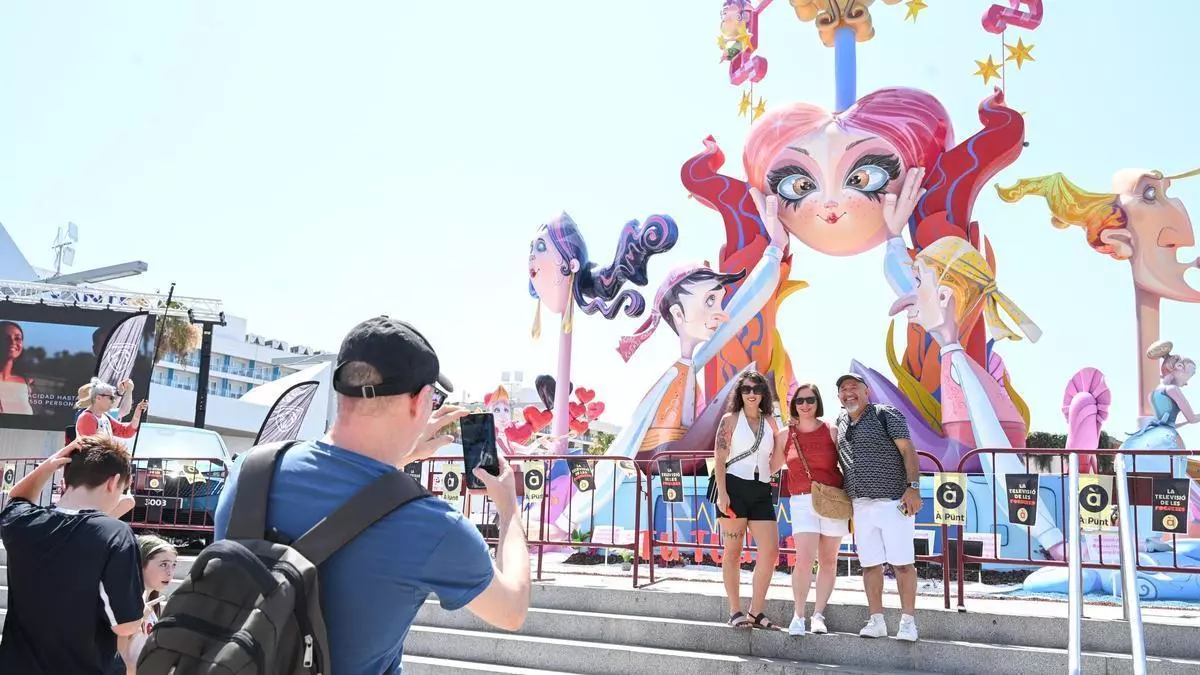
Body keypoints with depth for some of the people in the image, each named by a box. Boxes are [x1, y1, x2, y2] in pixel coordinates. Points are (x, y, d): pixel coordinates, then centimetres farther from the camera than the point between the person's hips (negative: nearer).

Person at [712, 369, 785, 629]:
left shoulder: (770, 422, 14)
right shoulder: (730, 420, 3)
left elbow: (774, 466, 15)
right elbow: (720, 459, -3)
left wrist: (782, 440, -1)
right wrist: (722, 492, -14)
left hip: (761, 491, 4)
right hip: (734, 487, -4)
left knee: (771, 551, -4)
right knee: (733, 551, 0)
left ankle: (756, 611, 5)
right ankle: (735, 611, 8)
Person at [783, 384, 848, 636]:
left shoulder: (831, 432, 4)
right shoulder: (786, 434, 6)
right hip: (802, 502, -1)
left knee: (828, 561, 5)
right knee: (804, 559, -14)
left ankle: (818, 614, 16)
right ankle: (798, 615, -2)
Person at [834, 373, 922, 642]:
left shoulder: (885, 414, 0)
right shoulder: (840, 423, 16)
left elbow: (907, 450, -6)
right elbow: (837, 461, 27)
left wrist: (913, 486, -16)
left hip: (894, 500, -5)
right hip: (861, 505, 5)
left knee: (902, 563, -4)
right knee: (870, 564, 6)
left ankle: (908, 621, 3)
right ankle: (876, 621, 13)